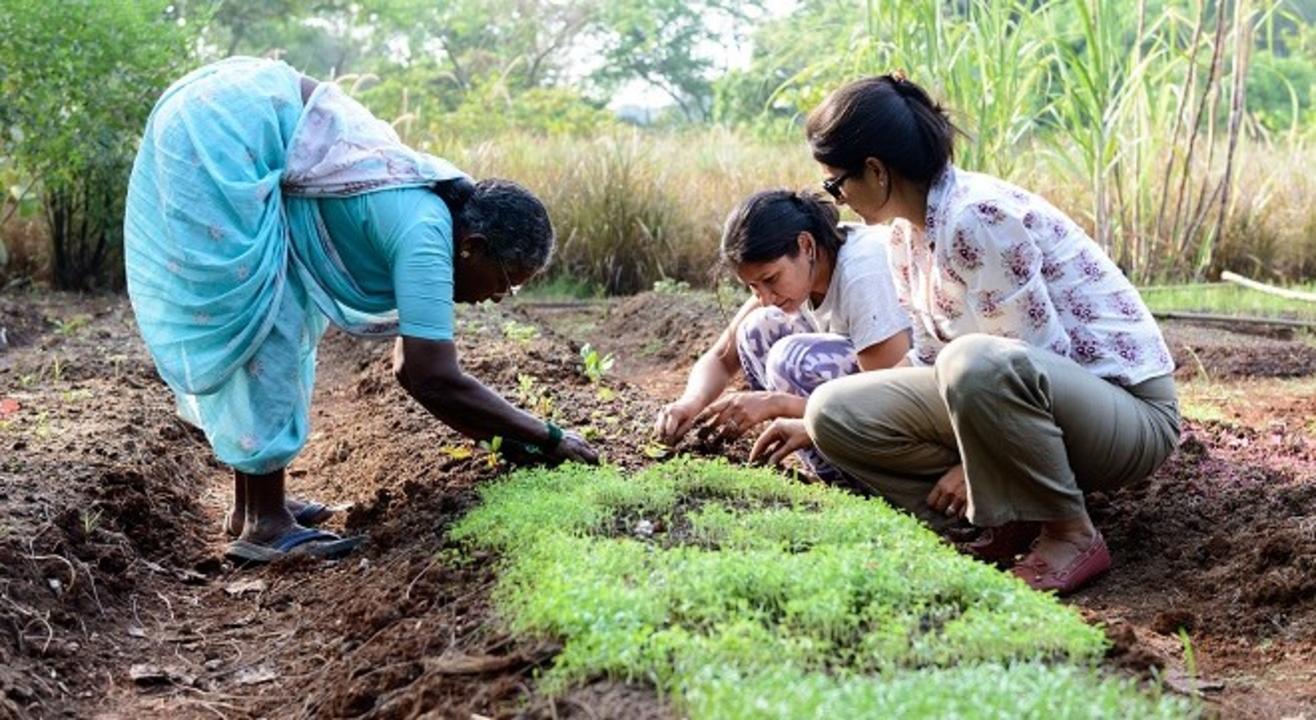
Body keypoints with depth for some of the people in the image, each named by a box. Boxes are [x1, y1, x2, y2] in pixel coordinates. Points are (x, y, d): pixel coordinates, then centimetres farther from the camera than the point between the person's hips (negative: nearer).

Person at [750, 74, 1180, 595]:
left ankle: (1072, 536, -17)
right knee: (835, 412, -6)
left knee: (976, 365, -41)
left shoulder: (977, 217, -23)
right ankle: (1014, 518, -2)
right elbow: (931, 359, 14)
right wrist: (815, 426, 15)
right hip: (1028, 398, 8)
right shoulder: (906, 234, 5)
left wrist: (973, 468, -12)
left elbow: (1040, 359, -21)